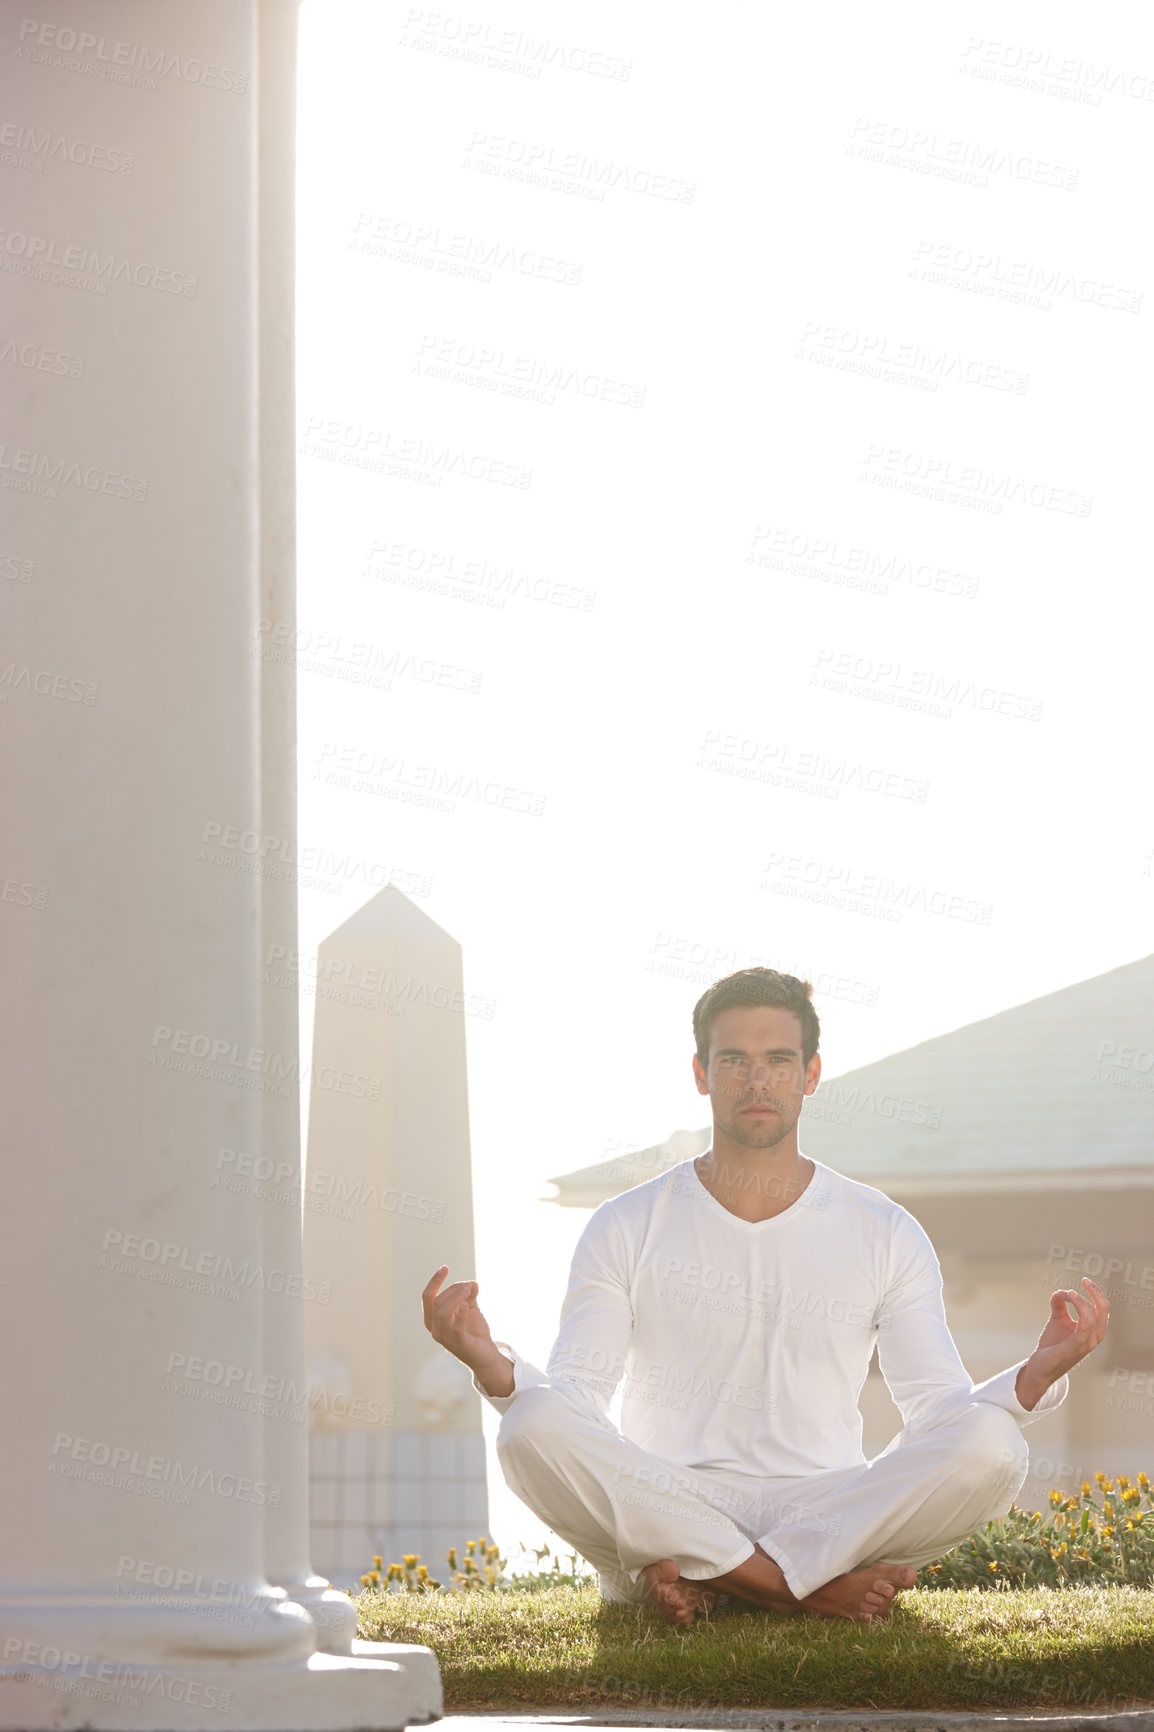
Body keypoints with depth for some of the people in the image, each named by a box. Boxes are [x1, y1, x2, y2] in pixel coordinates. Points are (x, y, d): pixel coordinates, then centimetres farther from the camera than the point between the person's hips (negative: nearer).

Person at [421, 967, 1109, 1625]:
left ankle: (701, 1576, -27)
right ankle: (815, 1587, -30)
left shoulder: (886, 1234, 10)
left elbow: (940, 1408, 6)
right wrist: (493, 1366, -21)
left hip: (828, 1508, 1)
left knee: (990, 1445, -27)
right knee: (536, 1423, -31)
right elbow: (575, 1402, 1)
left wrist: (1040, 1374, -15)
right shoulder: (627, 1228, 8)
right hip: (664, 1505, -1)